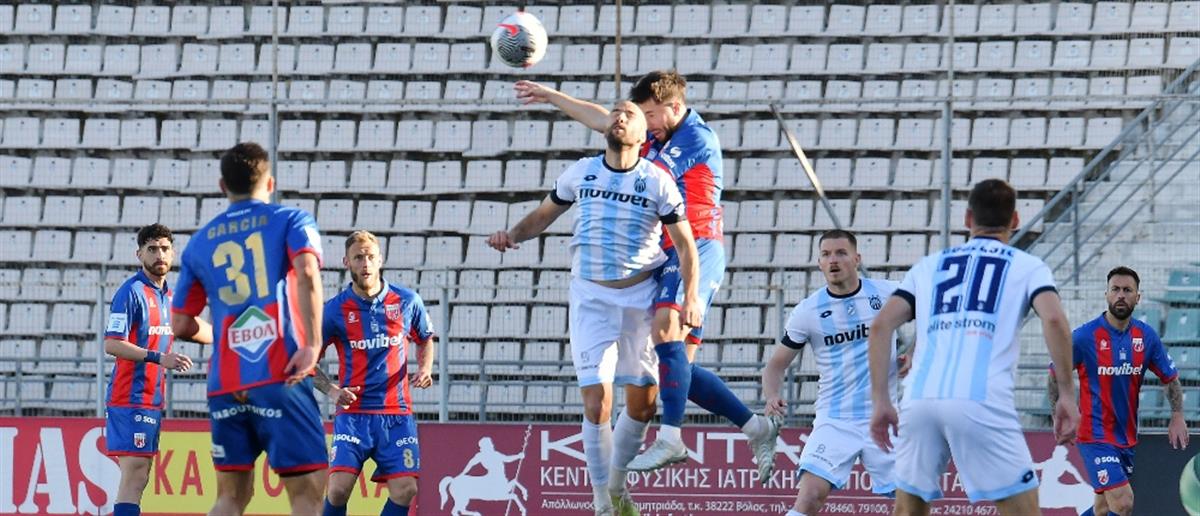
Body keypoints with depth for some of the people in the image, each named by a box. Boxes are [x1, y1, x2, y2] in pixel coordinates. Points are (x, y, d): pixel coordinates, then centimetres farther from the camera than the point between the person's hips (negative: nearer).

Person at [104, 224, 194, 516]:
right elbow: (112, 344, -18)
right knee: (134, 473, -15)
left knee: (139, 478, 10)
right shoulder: (132, 292, -11)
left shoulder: (167, 295, 16)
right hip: (131, 397, -9)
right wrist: (158, 358, -24)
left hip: (153, 400, 9)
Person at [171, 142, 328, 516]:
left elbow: (182, 326, 18)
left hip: (224, 385, 4)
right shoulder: (291, 221, 6)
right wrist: (312, 345, -16)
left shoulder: (200, 243, 17)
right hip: (279, 377, -4)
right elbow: (307, 274, -15)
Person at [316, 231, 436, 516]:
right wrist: (332, 391, -9)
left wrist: (425, 369, 2)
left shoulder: (407, 301, 3)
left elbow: (425, 339, 22)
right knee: (339, 488, -17)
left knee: (405, 490, -9)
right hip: (353, 414, -2)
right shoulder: (335, 310, -2)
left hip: (397, 414, 2)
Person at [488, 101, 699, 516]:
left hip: (641, 298, 0)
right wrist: (512, 235, -7)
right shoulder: (581, 172, 1)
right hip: (591, 297, 0)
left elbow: (686, 244, -3)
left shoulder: (657, 181, -5)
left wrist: (691, 298, -15)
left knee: (642, 405, 3)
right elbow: (544, 215, 13)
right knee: (597, 401, -11)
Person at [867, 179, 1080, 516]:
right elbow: (1054, 320, -5)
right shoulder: (1027, 267, 14)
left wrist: (880, 401, 13)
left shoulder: (928, 265, 23)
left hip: (920, 398, 3)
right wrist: (1066, 394, -1)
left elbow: (880, 326, 13)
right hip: (982, 401, -3)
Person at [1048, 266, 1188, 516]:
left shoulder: (1146, 336, 1)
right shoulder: (1085, 336, -12)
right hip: (1096, 436, -6)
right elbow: (1056, 375, 1)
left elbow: (1170, 378, 11)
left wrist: (1177, 416, -1)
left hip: (1127, 436, 6)